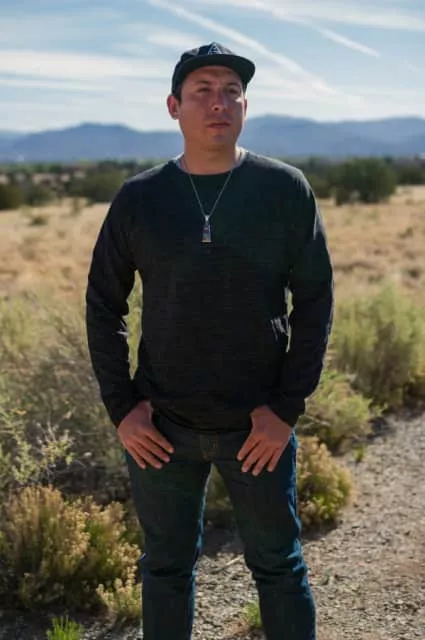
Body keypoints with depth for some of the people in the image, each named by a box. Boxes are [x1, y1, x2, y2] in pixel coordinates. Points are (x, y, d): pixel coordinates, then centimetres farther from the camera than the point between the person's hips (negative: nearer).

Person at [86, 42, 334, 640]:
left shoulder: (285, 189, -4)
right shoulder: (138, 199, -1)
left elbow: (314, 300, -3)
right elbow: (104, 305, 5)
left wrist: (288, 409, -9)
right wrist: (120, 407, -3)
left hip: (259, 426, -1)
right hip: (161, 429, 1)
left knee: (279, 568, 13)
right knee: (166, 567, 15)